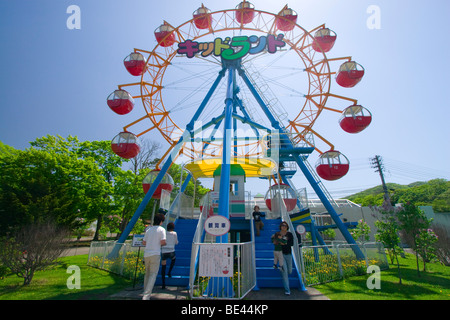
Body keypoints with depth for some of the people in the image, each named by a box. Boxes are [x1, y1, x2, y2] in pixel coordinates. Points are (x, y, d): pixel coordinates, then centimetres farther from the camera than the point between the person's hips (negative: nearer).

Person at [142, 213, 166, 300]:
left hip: (146, 254, 6)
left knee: (147, 273, 18)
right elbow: (163, 242, -13)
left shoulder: (149, 229, 12)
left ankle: (146, 292, 27)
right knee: (153, 274, -3)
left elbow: (143, 242, 14)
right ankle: (146, 296, -11)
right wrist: (164, 244, 9)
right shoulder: (161, 229, -3)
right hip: (155, 254, -5)